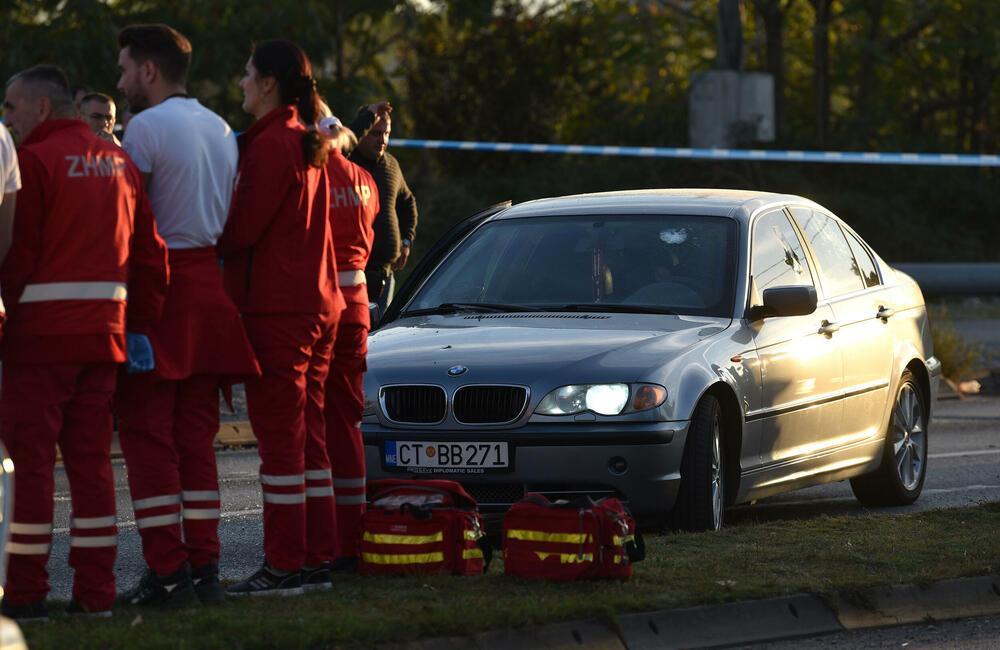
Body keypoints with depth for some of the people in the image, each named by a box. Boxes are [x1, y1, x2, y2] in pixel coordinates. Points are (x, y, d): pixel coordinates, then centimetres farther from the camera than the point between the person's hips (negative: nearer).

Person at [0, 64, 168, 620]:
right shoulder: (118, 162, 13)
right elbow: (150, 253, 12)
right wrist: (140, 328, 14)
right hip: (103, 334, 7)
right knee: (91, 458, 10)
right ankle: (96, 591, 8)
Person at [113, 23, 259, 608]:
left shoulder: (147, 127, -10)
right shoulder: (221, 130, 14)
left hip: (157, 289, -7)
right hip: (209, 285, 7)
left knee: (148, 436, -4)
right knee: (196, 437, 10)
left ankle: (167, 571, -8)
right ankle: (204, 569, 7)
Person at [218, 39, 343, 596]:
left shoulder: (271, 145, -14)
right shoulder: (309, 145, 16)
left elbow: (242, 227, -16)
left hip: (277, 307, -9)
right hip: (318, 303, 9)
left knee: (279, 438, -7)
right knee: (308, 438, 12)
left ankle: (286, 565, -7)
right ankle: (317, 558, 14)